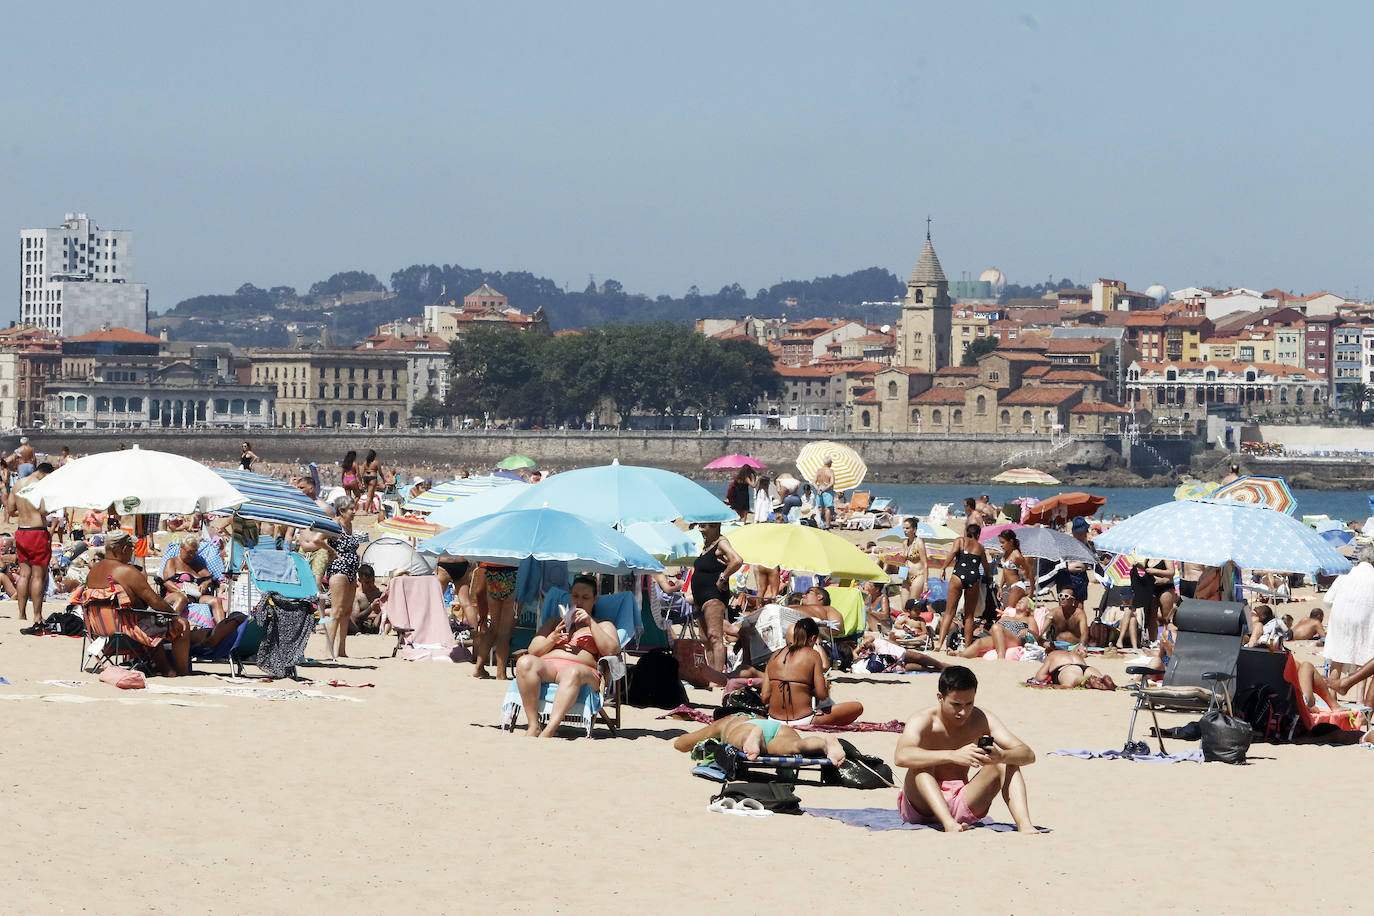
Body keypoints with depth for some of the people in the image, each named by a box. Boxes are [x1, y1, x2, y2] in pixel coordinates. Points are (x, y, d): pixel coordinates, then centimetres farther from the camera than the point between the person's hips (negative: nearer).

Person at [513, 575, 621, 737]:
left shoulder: (603, 625, 27)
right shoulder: (554, 621, 34)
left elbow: (612, 650, 5)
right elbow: (533, 651, 22)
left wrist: (591, 623, 0)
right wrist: (552, 639, 2)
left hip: (582, 668, -3)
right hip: (547, 665, 3)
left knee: (572, 673, -42)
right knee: (525, 662, -33)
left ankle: (548, 731, -54)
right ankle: (533, 726, -37)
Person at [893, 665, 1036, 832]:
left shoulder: (981, 720, -5)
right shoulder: (923, 721, -16)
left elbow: (1028, 755, -11)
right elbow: (901, 757, -38)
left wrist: (1001, 756, -36)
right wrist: (953, 756, -49)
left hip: (961, 804, 4)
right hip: (921, 805, -4)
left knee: (1007, 763, -14)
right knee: (922, 764, -32)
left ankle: (1024, 826, -32)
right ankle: (949, 824, -50)